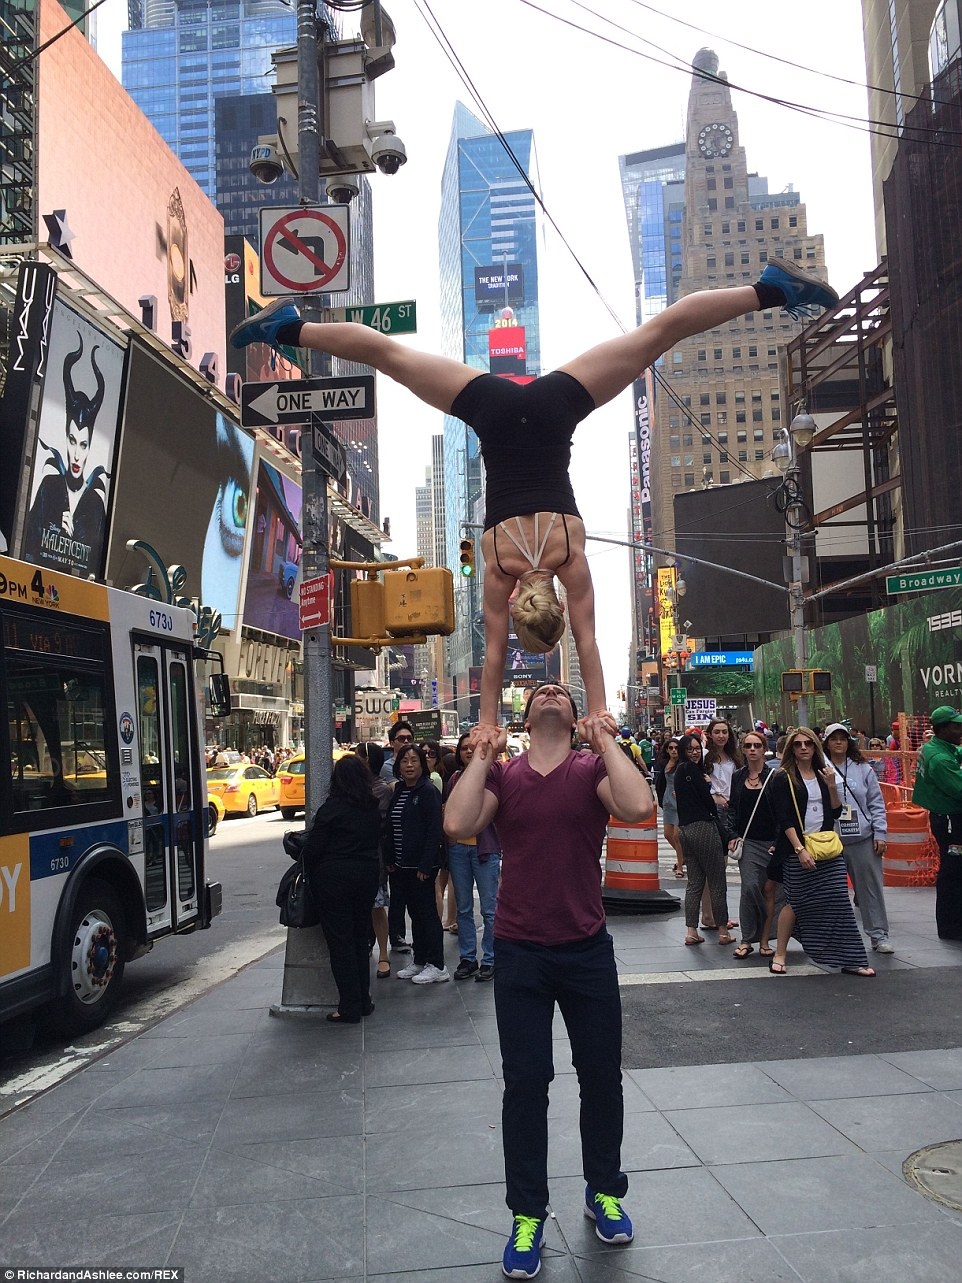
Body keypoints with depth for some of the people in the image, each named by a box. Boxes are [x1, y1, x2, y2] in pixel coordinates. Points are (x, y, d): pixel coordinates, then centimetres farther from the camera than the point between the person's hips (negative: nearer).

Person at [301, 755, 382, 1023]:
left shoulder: (331, 808, -13)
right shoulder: (373, 809, 4)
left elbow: (312, 849, -12)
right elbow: (378, 842, 9)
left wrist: (312, 877, 3)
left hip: (335, 879, -6)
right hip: (367, 876, 6)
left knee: (340, 942, 1)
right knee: (361, 938, 17)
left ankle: (350, 1008, 3)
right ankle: (363, 1001, 23)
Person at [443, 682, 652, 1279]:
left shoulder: (594, 768, -3)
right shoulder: (501, 773, -2)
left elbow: (639, 807, -24)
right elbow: (458, 825, -19)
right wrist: (482, 753, -14)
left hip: (588, 950, 1)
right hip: (520, 953, 0)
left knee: (601, 1073, 15)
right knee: (526, 1084, 7)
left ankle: (604, 1191, 37)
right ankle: (528, 1215, 24)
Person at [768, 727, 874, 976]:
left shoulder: (823, 775, 13)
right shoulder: (783, 779, -3)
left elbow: (836, 812, 11)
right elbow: (785, 819, -10)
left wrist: (832, 786, -3)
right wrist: (800, 849, -18)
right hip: (797, 849, -4)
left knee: (838, 901, -2)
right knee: (797, 903, 2)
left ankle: (850, 960, 4)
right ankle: (779, 955, 16)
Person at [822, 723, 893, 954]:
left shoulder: (863, 769, 6)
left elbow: (876, 803, 7)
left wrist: (880, 834, 1)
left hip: (863, 839, 1)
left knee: (871, 887, 4)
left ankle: (879, 935, 14)